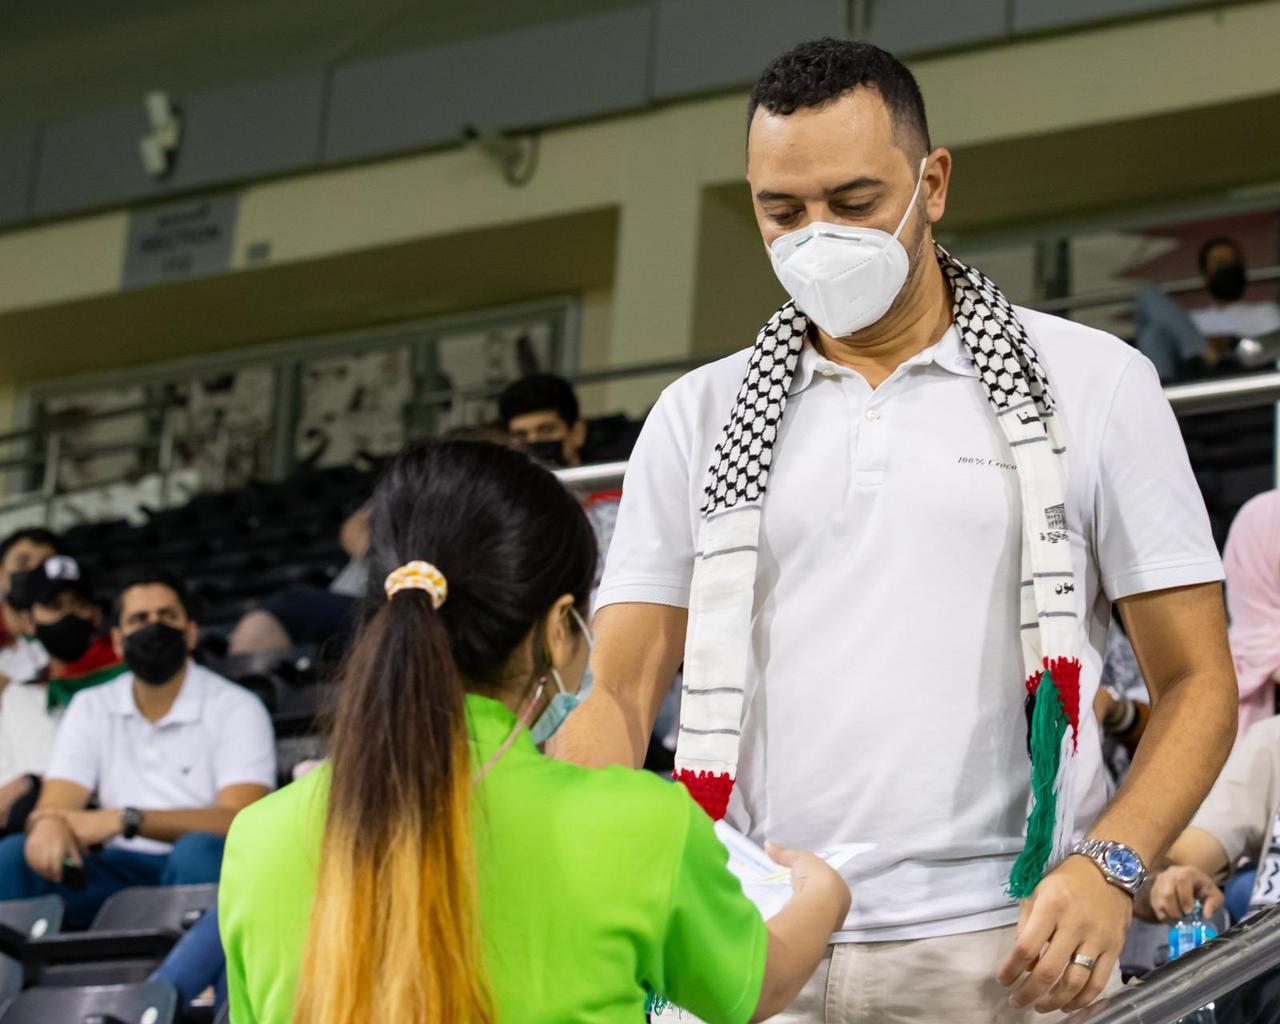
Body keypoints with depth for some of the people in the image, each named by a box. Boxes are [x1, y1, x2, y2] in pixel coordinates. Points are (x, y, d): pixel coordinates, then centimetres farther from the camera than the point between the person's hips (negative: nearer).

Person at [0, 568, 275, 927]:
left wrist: (125, 819, -23)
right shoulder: (91, 708, 15)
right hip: (121, 868, 3)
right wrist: (48, 824, -24)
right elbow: (54, 805, 4)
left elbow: (238, 821, -14)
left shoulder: (236, 708, 0)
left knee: (199, 850, -37)